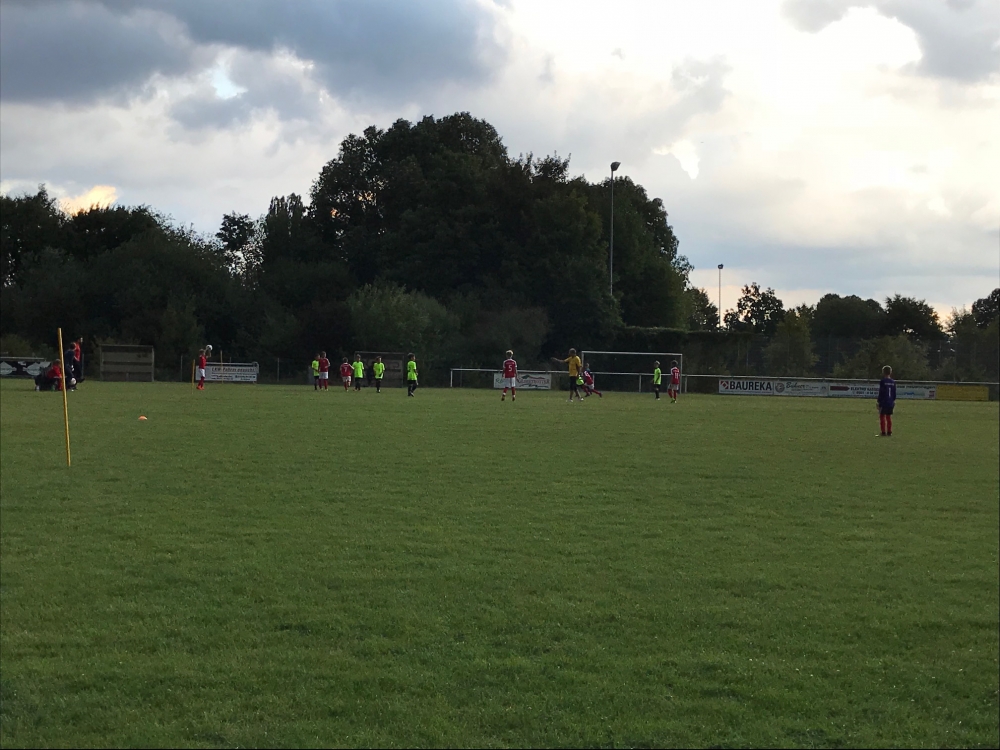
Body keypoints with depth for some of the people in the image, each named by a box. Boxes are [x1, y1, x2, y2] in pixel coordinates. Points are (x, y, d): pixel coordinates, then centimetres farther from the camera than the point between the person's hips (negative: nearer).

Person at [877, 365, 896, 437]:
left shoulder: (882, 381, -11)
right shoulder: (893, 382, 6)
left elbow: (881, 393, -12)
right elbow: (894, 393, 11)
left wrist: (878, 401, -4)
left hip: (883, 403, -6)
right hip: (890, 403, 6)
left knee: (882, 417, 0)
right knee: (888, 417, 12)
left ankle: (883, 432, -3)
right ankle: (889, 432, 13)